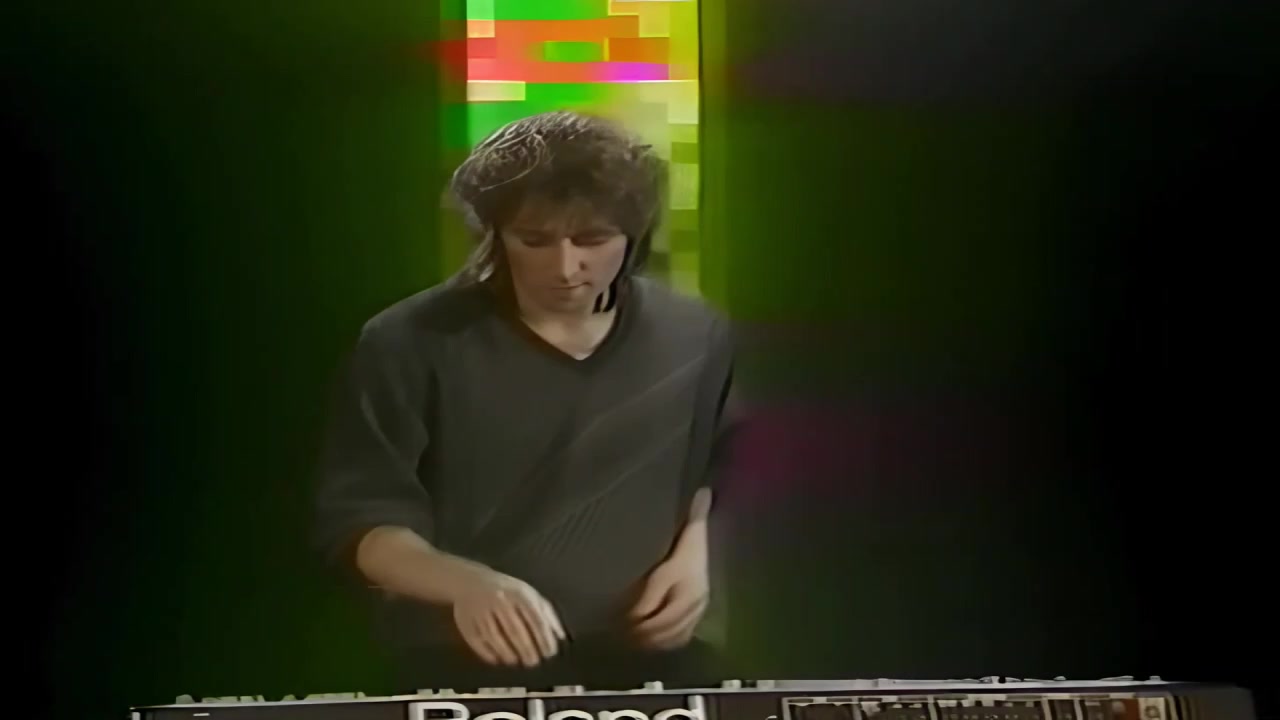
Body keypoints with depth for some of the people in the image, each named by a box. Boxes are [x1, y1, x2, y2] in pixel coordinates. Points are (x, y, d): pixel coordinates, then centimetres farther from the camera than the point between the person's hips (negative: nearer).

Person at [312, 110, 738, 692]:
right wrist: (466, 582, -25)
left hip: (650, 673, 3)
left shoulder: (692, 338, 4)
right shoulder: (411, 347, -7)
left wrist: (696, 549, 2)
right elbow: (359, 520, -8)